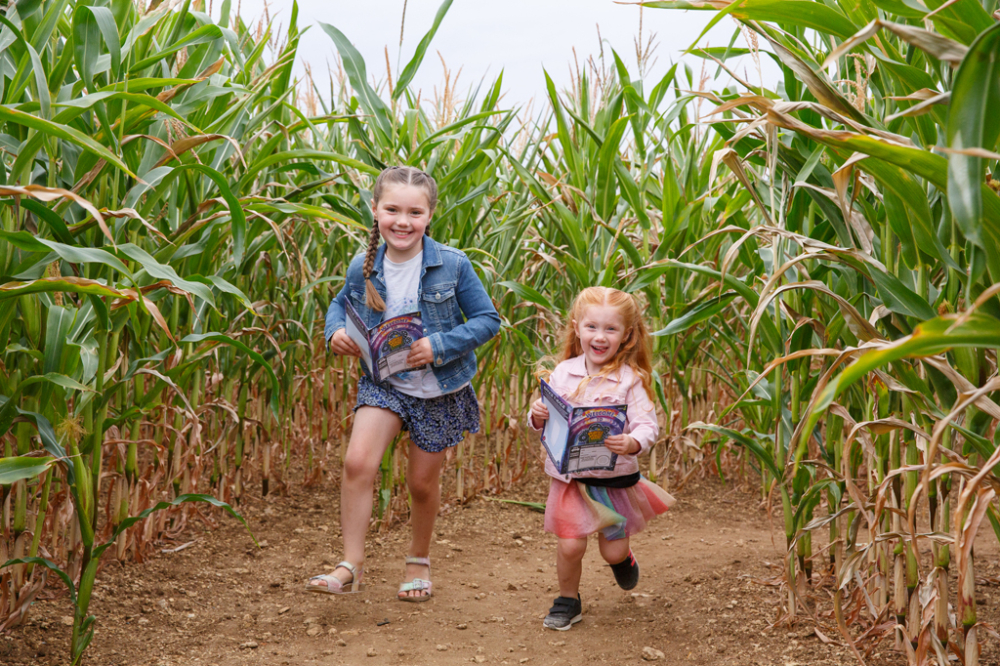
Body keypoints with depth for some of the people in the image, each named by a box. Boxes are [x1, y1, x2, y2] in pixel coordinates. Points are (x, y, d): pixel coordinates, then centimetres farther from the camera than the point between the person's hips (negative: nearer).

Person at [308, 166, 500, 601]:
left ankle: (419, 560, 38)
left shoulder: (452, 265, -16)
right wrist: (336, 331, -8)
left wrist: (439, 345, -24)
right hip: (384, 382, 2)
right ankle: (351, 565, -8)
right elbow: (340, 304, 14)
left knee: (422, 482, 11)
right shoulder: (363, 268, -7)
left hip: (439, 391, -1)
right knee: (357, 462, -20)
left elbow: (487, 319, -10)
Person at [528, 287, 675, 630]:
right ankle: (568, 600, 22)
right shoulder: (563, 373, -1)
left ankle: (622, 558, 48)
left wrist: (633, 443, -38)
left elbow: (647, 424, -17)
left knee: (613, 550, 10)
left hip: (615, 477, -1)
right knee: (570, 545, -6)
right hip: (570, 477, 1)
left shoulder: (630, 379, -11)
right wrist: (537, 417, -15)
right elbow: (546, 421, 8)